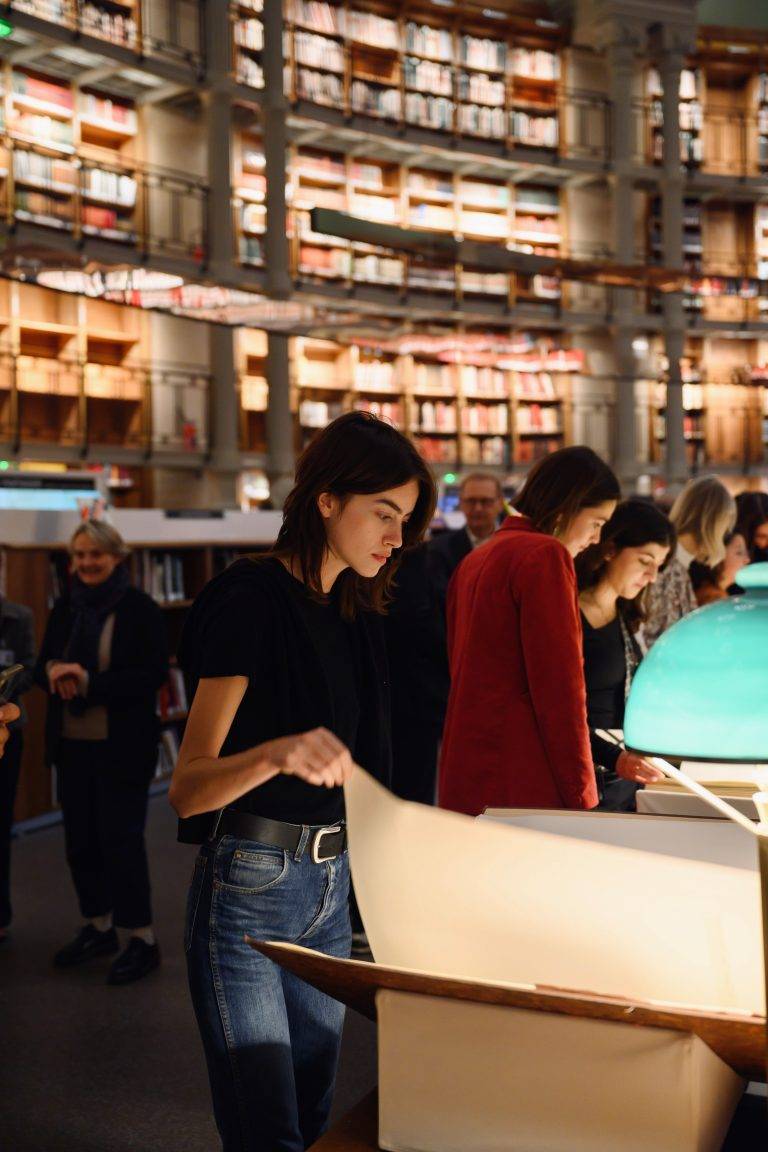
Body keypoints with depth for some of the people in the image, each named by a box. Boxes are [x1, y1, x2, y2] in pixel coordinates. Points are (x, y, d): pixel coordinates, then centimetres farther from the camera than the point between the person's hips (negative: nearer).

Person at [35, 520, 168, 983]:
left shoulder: (141, 609, -10)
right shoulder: (64, 608, 8)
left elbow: (155, 674, -16)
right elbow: (43, 666, 11)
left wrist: (90, 682, -24)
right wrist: (54, 673, -14)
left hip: (122, 748, -6)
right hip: (72, 745, 6)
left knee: (121, 840, -2)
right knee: (81, 840, 12)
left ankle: (143, 939, 10)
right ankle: (99, 927, 28)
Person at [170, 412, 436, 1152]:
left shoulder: (354, 614, 9)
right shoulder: (252, 600, -13)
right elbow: (187, 788, -18)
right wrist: (276, 754, -37)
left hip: (332, 885, 8)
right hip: (249, 887, -8)